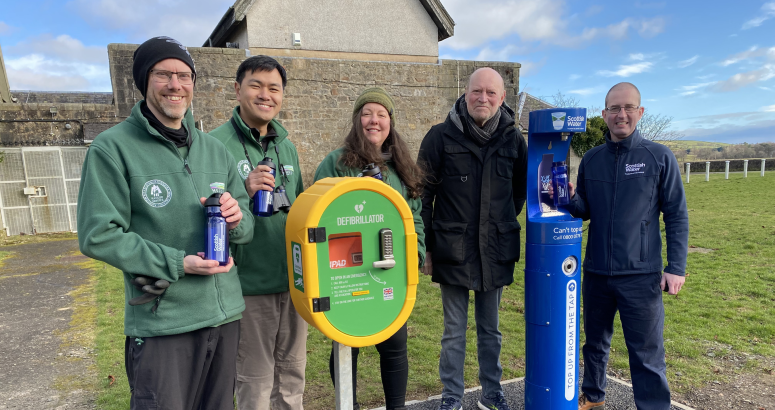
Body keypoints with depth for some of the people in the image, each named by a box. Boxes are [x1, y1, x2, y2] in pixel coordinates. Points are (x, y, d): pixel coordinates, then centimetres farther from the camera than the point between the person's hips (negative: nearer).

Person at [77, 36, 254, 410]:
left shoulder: (215, 150, 9)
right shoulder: (113, 148, -6)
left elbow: (246, 229, 11)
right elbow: (98, 236, -10)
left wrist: (236, 220, -13)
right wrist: (178, 264, -18)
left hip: (226, 314, 5)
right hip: (161, 323, -5)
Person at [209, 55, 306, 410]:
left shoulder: (287, 147, 9)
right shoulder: (216, 144, -10)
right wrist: (244, 193, -26)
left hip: (294, 281, 6)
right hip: (249, 285, -5)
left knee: (293, 371, 19)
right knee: (256, 380, 10)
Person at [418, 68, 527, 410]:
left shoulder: (513, 139, 1)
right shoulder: (441, 136, -6)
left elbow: (521, 189, 17)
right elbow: (422, 195, -3)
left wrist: (503, 224, 12)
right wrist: (425, 247, -3)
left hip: (496, 252, 2)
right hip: (453, 251, -2)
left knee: (490, 330, 17)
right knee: (454, 332, 10)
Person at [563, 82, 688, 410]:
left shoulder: (659, 157, -4)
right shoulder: (591, 159, 6)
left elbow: (676, 216, -4)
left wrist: (676, 267, -9)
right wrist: (571, 198, -11)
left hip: (641, 275, -4)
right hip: (596, 272, 4)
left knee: (647, 354, 3)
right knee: (595, 342, 20)